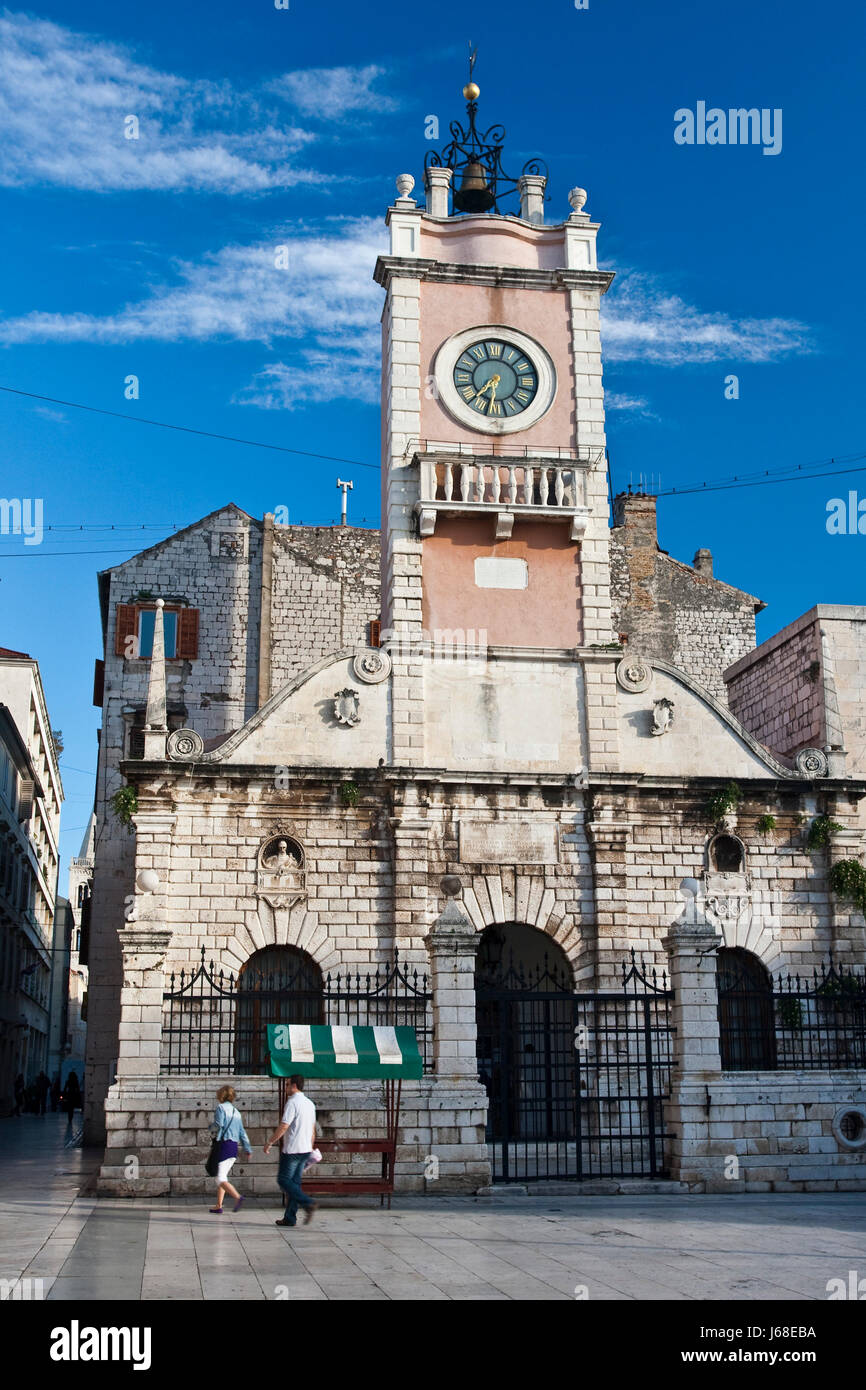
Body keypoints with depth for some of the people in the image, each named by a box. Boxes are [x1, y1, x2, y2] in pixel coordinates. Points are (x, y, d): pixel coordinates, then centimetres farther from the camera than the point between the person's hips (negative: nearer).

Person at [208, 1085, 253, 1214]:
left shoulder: (221, 1108, -5)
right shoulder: (236, 1111, 17)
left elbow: (218, 1126, -17)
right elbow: (242, 1132, 15)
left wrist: (211, 1125, 5)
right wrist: (248, 1149, 14)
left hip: (224, 1144, -8)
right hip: (234, 1147, 8)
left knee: (221, 1179, -8)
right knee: (222, 1176, 17)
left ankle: (237, 1197, -28)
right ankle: (219, 1206, 18)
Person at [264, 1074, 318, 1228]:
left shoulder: (292, 1102, -13)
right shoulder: (310, 1104, 13)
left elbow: (283, 1126, -18)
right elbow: (312, 1129, 19)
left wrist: (269, 1143, -10)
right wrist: (311, 1148, 25)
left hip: (292, 1150, -8)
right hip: (305, 1149, 8)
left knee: (284, 1180, -1)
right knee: (295, 1182, 10)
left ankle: (308, 1203, -14)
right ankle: (290, 1218, 9)